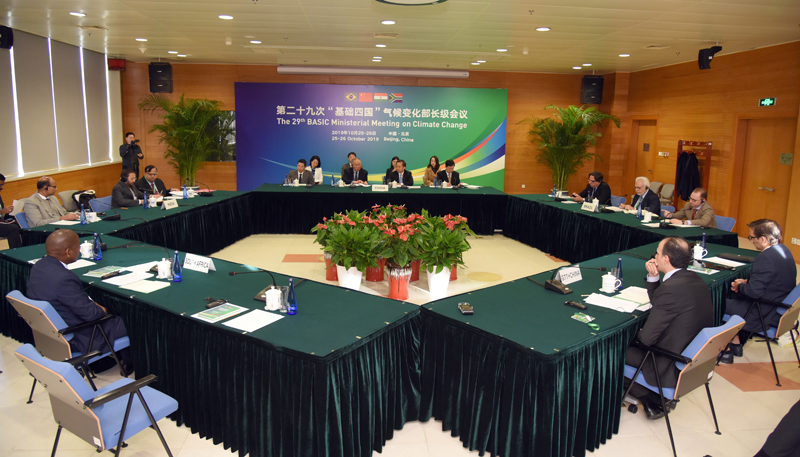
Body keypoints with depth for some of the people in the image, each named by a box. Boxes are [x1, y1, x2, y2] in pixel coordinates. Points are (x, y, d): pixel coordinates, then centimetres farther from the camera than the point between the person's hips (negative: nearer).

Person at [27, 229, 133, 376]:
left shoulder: (39, 266, -5)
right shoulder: (63, 278, -34)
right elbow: (90, 314, -26)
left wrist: (91, 302, 1)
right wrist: (102, 310, -6)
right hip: (74, 339, -9)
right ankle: (129, 363, 30)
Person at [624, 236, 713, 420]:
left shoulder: (670, 289, -28)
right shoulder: (695, 279, 0)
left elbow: (647, 338, -22)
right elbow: (657, 302, 16)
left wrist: (634, 333, 0)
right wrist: (652, 277, 1)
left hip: (672, 370, -9)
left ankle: (652, 401, 15)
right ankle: (662, 398, 22)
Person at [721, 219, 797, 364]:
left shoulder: (766, 258, -27)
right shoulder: (783, 250, 4)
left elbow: (755, 291, -29)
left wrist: (740, 286, -10)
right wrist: (746, 282, 4)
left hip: (768, 315, -10)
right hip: (782, 307, 10)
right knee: (735, 297, 21)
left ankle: (725, 349, 15)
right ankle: (736, 343, 25)